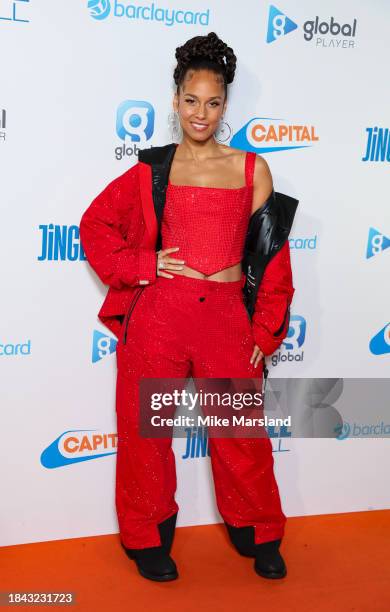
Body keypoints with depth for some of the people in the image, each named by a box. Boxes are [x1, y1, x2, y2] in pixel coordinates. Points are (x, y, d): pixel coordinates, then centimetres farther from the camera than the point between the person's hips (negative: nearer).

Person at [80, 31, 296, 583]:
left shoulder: (252, 169, 5)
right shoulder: (152, 168, 4)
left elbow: (272, 252, 5)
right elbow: (95, 223, 8)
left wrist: (266, 330, 3)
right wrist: (141, 265, -4)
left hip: (227, 316, 0)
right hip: (159, 313, 0)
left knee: (241, 431, 9)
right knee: (147, 429, 9)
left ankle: (258, 535, 32)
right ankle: (148, 536, 30)